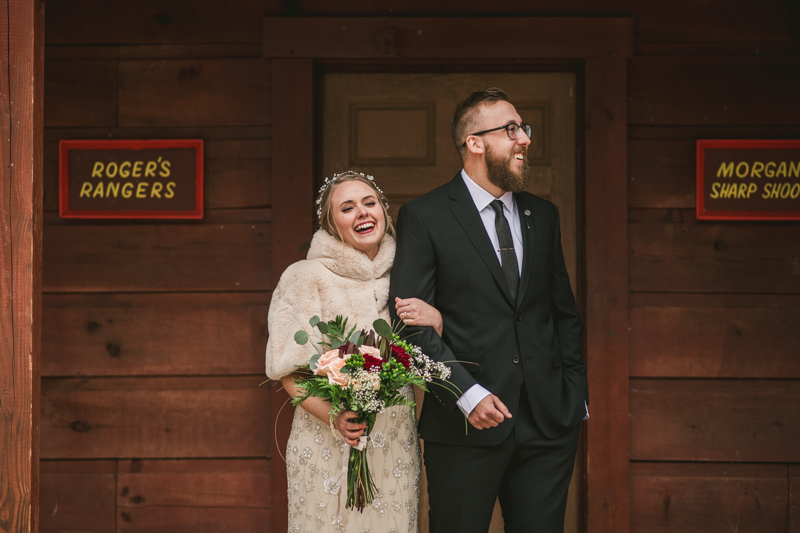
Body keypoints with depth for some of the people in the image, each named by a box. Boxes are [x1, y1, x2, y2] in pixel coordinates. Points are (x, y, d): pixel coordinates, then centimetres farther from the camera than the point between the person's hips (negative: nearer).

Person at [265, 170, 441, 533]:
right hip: (328, 445, -3)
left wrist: (435, 320, -10)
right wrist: (333, 417, -20)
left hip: (395, 445, 4)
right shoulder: (308, 277, -5)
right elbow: (288, 370, -5)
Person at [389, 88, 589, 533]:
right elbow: (410, 321, -9)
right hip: (465, 425, -4)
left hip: (549, 425, 4)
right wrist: (466, 394, -17)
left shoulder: (543, 215, 13)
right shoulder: (424, 217, -3)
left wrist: (576, 394, 11)